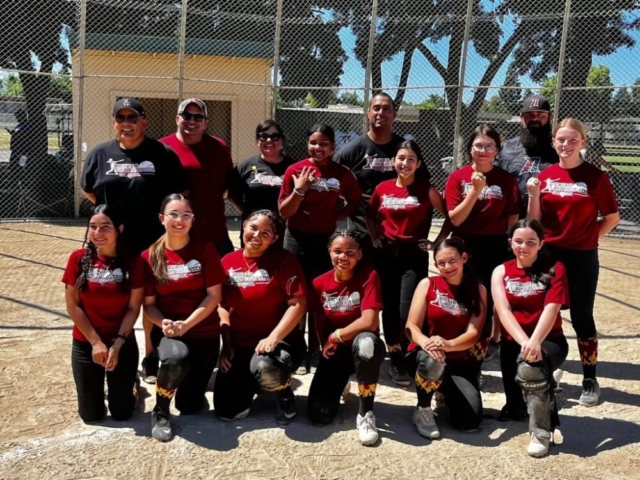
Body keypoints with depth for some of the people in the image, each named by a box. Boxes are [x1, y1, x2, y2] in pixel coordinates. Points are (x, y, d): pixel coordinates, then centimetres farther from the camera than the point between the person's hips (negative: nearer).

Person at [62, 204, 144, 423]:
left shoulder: (133, 262, -10)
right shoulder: (79, 259, -9)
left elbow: (133, 308, -8)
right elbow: (72, 306, -7)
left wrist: (117, 343, -15)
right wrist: (96, 342, -12)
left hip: (124, 344, -1)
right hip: (85, 344, 1)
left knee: (122, 413, 6)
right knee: (91, 415, 6)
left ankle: (129, 381, 37)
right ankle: (97, 386, 38)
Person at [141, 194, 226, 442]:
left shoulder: (205, 249, -4)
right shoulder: (149, 256, -1)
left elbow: (214, 295, -7)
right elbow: (149, 303, 1)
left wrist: (186, 324, -17)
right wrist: (163, 323, -20)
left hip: (204, 333, 1)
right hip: (167, 332, 0)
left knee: (189, 405, 0)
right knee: (176, 358, -38)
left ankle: (193, 375, 37)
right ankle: (160, 411, -8)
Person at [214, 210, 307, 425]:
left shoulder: (284, 260, -10)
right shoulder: (228, 262, 3)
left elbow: (298, 304, -16)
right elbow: (222, 306, 8)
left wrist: (273, 338, -24)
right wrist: (227, 344, -1)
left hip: (280, 340, -4)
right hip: (239, 343, 4)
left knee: (263, 367, -39)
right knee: (226, 410, -3)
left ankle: (285, 394, -1)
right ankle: (252, 381, 32)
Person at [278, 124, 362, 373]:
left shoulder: (342, 173, -2)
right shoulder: (295, 170, -4)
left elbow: (355, 201, 14)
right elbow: (284, 212, -4)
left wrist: (337, 217, -3)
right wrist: (300, 189, -18)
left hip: (327, 240, 1)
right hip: (297, 240, -1)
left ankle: (315, 351, 22)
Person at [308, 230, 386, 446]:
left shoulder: (369, 276, -17)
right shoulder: (320, 283, -5)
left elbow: (369, 322, -26)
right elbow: (320, 321, 8)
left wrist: (336, 336, -15)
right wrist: (326, 345, -8)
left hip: (364, 350, -3)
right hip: (335, 351, 3)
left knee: (366, 341, -42)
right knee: (319, 416, -12)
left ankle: (365, 414, -21)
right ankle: (341, 384, 25)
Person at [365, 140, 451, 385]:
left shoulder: (426, 189, -4)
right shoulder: (382, 188, 4)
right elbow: (370, 215, 20)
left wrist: (437, 242, -5)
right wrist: (375, 237, 7)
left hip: (415, 254, -3)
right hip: (387, 254, 3)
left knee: (408, 312, -11)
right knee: (389, 308, 7)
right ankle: (395, 359, 20)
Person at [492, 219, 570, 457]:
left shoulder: (554, 269, -4)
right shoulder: (501, 272, 2)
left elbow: (551, 309, -18)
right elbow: (503, 311, -12)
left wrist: (535, 342, -36)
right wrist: (524, 342, -30)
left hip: (549, 340, -3)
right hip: (513, 342, 3)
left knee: (530, 367, -38)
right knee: (517, 410, 1)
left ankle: (542, 431, -17)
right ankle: (545, 381, 37)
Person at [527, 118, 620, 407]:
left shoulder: (595, 177, -6)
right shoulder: (545, 176, 3)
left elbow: (612, 217, 0)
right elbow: (534, 222, 2)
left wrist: (588, 238, -3)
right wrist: (534, 195, -13)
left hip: (582, 258, -3)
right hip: (547, 255, 3)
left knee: (582, 317, 3)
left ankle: (590, 380, 17)